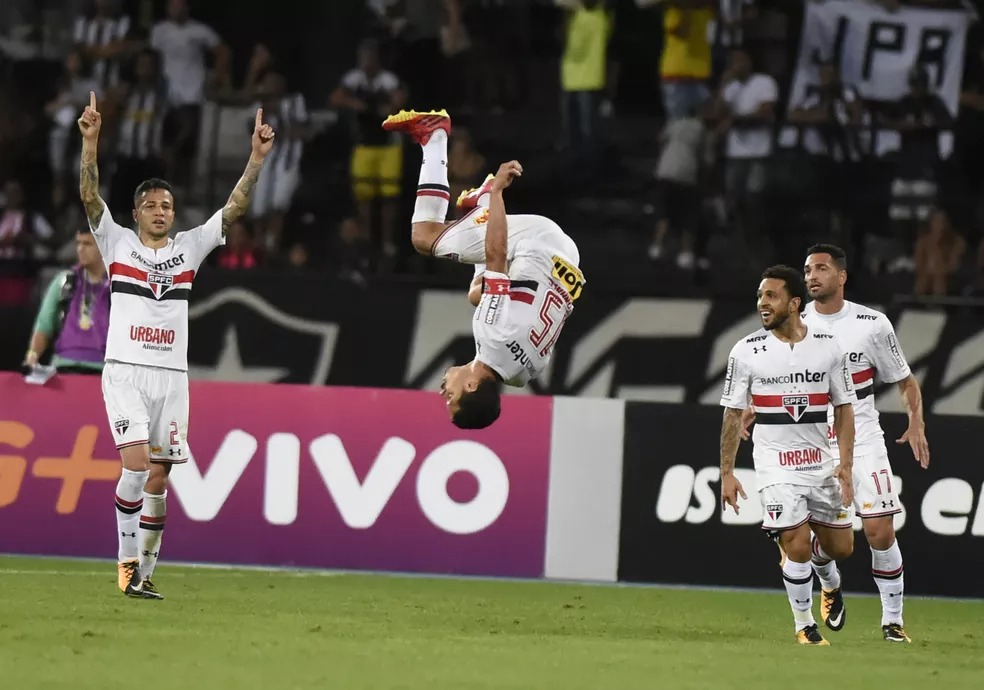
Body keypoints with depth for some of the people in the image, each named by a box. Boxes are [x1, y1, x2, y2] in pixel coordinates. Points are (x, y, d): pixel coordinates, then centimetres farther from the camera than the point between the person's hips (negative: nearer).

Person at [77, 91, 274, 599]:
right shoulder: (117, 243, 5)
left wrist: (257, 158, -6)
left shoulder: (188, 248, 12)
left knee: (158, 480, 1)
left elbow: (234, 209, 6)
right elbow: (89, 196, -8)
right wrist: (90, 142, -22)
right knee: (136, 464, -20)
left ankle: (144, 573, 8)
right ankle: (127, 560, -8)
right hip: (126, 371, -3)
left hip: (172, 377, 3)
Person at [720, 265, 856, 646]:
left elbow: (844, 408, 5)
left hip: (820, 461, 2)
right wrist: (726, 473, -1)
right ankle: (805, 626, 6)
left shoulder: (828, 346, -1)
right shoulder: (746, 351, -5)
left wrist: (846, 464, -4)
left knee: (840, 548, 7)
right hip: (775, 463, -2)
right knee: (798, 547, -13)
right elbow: (733, 414, 1)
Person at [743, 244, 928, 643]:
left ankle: (892, 619, 3)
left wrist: (916, 424, -8)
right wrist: (748, 411, -7)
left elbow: (905, 381, 6)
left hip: (862, 441, -1)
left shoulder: (872, 325, -3)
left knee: (879, 529, -11)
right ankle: (830, 585, 33)